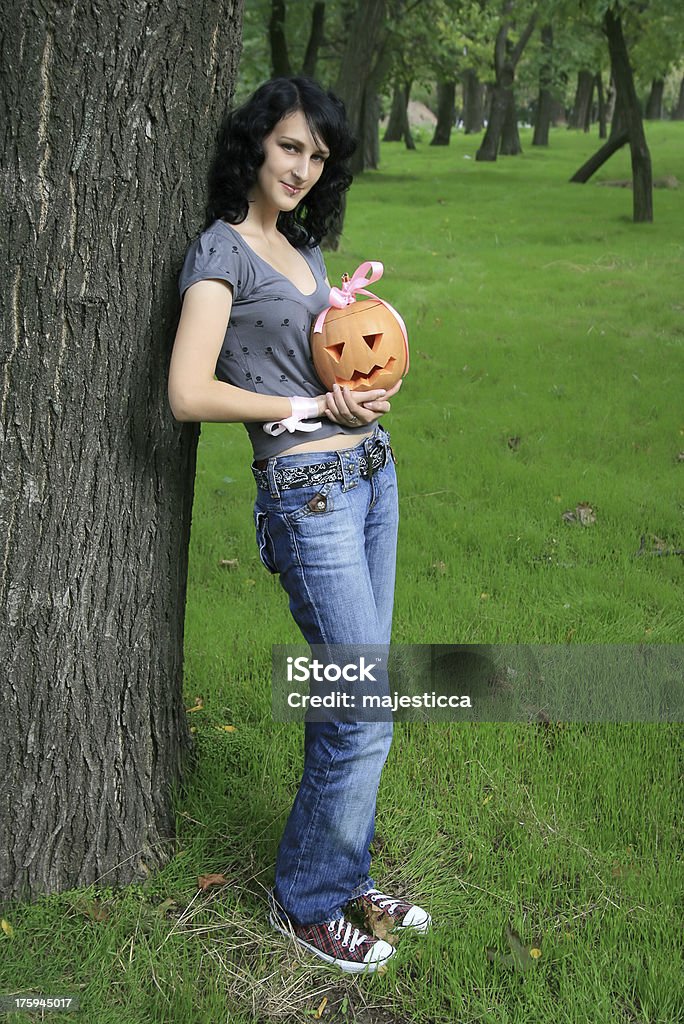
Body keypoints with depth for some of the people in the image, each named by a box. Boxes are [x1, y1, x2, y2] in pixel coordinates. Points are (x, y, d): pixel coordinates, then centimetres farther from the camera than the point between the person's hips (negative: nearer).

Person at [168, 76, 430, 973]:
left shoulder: (303, 246, 15)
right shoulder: (222, 250, -8)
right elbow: (189, 394, -18)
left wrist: (367, 391, 0)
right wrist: (312, 405, -13)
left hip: (370, 472, 8)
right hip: (307, 494, -8)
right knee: (364, 716, -5)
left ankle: (344, 874, 30)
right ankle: (306, 901, 15)